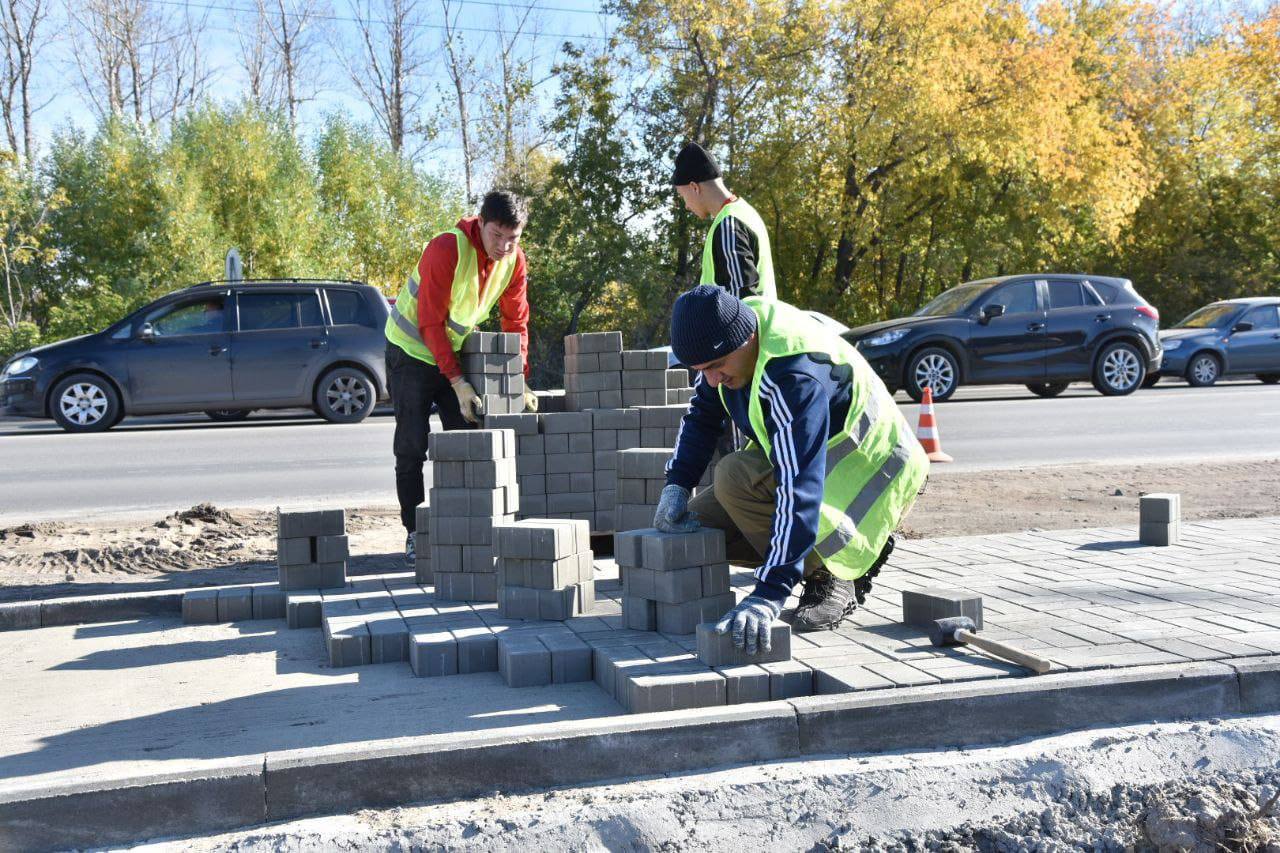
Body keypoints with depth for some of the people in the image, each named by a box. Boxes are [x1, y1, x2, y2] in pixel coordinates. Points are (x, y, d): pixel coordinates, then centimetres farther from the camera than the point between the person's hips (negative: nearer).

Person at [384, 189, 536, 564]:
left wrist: (520, 380, -8)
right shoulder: (446, 249, -27)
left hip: (457, 350, 6)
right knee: (412, 447, -6)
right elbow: (431, 323, -26)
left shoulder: (514, 259, -9)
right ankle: (415, 534, 2)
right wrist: (457, 382, -29)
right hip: (413, 349, -6)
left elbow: (516, 322, 0)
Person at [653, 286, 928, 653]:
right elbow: (702, 416, 7)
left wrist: (768, 594, -46)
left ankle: (832, 578, -13)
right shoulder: (730, 337, -10)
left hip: (866, 471, -9)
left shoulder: (796, 378, -36)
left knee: (736, 476, -32)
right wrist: (676, 485, -6)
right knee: (694, 524, -2)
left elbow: (799, 490, -43)